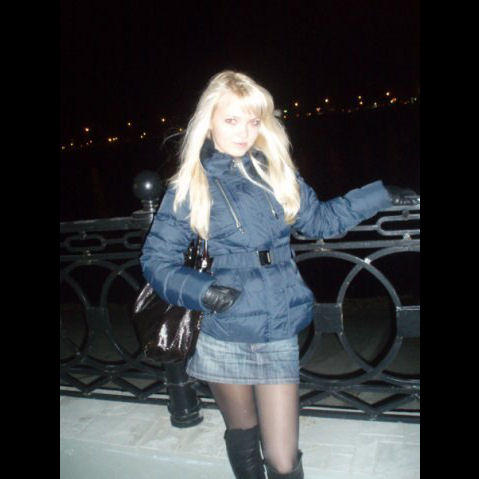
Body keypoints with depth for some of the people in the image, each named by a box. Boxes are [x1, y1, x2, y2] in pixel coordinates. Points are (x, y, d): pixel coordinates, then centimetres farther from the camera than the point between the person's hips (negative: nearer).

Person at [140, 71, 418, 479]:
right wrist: (200, 290, -19)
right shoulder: (189, 188, -3)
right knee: (243, 442, 20)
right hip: (223, 340, -1)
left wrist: (381, 195, 15)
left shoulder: (278, 173, 4)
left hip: (279, 336, 1)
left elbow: (319, 219, 17)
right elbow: (156, 259, -2)